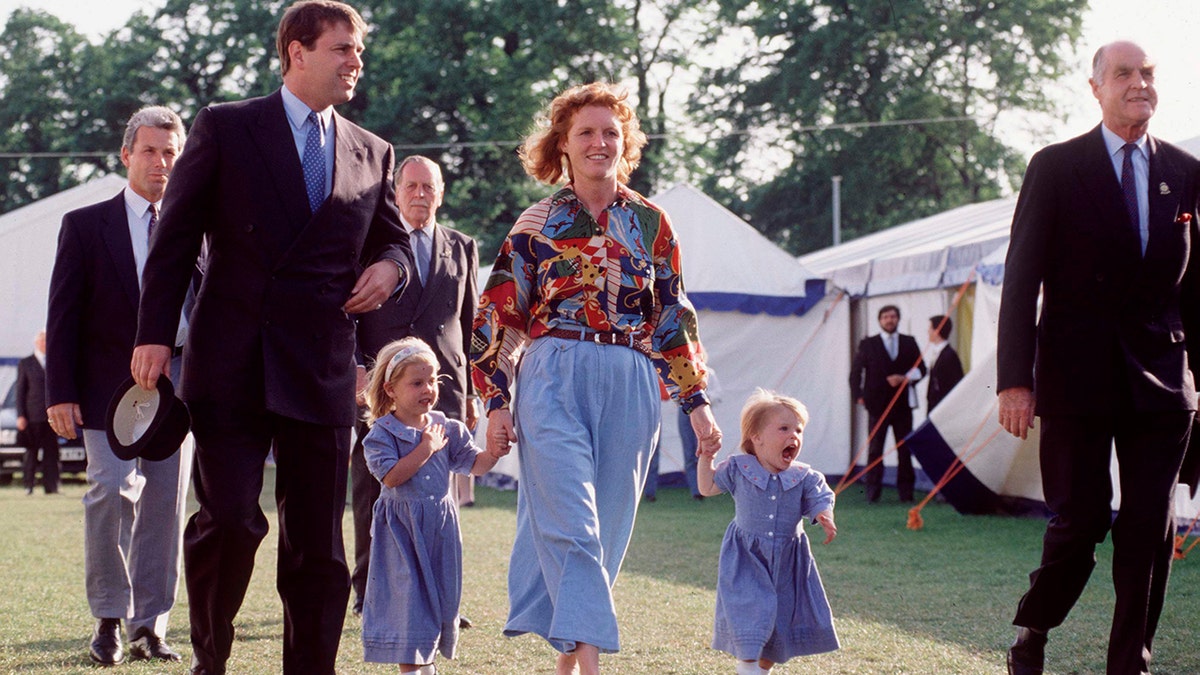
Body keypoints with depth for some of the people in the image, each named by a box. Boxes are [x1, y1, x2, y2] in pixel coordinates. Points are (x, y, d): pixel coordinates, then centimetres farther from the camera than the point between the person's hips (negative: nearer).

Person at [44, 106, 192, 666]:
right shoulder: (85, 226, 4)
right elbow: (62, 317, 1)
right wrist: (60, 393, -6)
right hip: (110, 386, -2)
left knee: (165, 506, 2)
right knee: (112, 493, -14)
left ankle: (150, 625, 9)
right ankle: (109, 620, -1)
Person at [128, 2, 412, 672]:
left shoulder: (372, 153, 14)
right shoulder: (224, 128, 4)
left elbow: (394, 239, 24)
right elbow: (177, 236, 2)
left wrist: (390, 265, 0)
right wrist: (155, 333, -7)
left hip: (322, 371, 3)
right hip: (231, 365, -3)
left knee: (318, 542, 3)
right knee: (230, 519, -10)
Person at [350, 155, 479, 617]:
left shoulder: (462, 249, 16)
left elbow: (470, 325, 17)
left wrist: (471, 392, 14)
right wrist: (355, 369, -9)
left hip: (442, 389, 2)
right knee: (373, 499, 0)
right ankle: (369, 593, 10)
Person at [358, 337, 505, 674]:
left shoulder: (447, 428, 5)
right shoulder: (382, 433, -8)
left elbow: (476, 465, 3)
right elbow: (392, 476, -21)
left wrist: (494, 452, -17)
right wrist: (426, 448, -18)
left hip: (441, 526, 5)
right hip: (402, 529, -5)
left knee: (440, 594, 11)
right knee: (408, 595, -6)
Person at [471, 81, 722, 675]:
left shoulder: (650, 223, 11)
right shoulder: (538, 222, 4)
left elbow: (673, 317, 13)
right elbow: (499, 317, 4)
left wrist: (696, 402, 8)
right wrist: (497, 402, -3)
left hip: (630, 386, 3)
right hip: (554, 378, -3)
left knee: (607, 526, 4)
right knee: (570, 521, -14)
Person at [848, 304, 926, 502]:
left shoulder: (909, 343, 11)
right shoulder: (868, 345, 7)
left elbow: (920, 369, 10)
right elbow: (856, 371, 8)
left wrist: (905, 378, -8)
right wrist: (859, 395, -3)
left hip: (903, 404, 2)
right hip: (877, 404, -2)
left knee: (905, 449, 3)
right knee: (875, 449, -3)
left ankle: (905, 491, 7)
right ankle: (872, 492, -1)